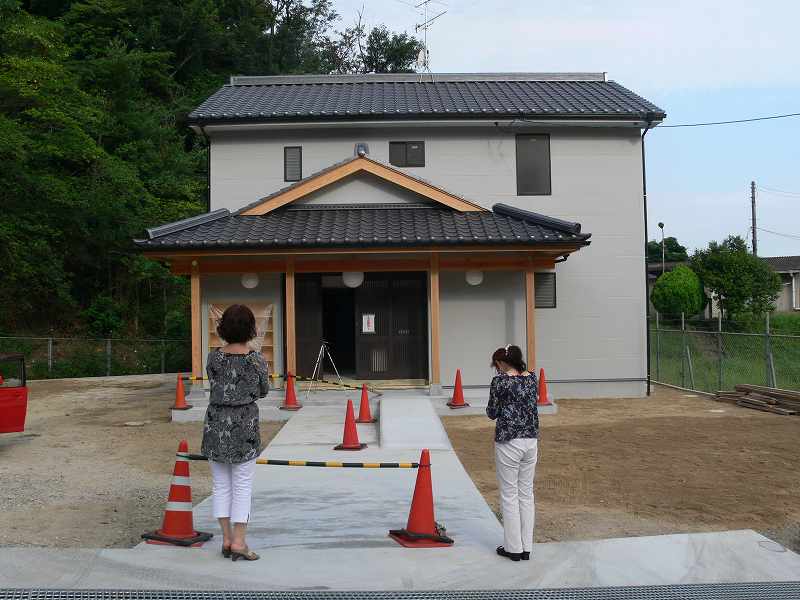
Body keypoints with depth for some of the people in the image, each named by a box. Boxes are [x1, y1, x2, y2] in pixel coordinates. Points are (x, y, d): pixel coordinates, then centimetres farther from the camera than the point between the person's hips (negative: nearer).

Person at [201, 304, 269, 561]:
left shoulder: (213, 358, -3)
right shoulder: (256, 359, -9)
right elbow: (263, 390, 5)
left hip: (216, 426, 3)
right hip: (245, 427, -3)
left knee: (221, 485, 13)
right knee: (242, 486, 5)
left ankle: (227, 539, 18)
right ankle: (239, 542, 6)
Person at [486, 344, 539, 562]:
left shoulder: (500, 380, -12)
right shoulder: (531, 377, 5)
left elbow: (492, 413, -5)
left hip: (508, 442, -6)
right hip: (531, 440, 6)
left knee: (509, 495, 5)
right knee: (526, 493, 12)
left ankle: (513, 548, 12)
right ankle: (526, 547, 18)